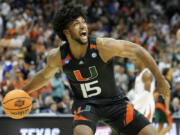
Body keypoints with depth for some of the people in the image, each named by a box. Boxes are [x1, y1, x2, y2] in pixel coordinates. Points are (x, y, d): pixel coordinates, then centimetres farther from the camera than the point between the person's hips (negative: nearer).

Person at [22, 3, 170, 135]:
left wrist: (160, 79, -15)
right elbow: (44, 76, 9)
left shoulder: (103, 46, -23)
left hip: (113, 101, 1)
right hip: (85, 104, 0)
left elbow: (137, 50, -14)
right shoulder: (57, 56, -14)